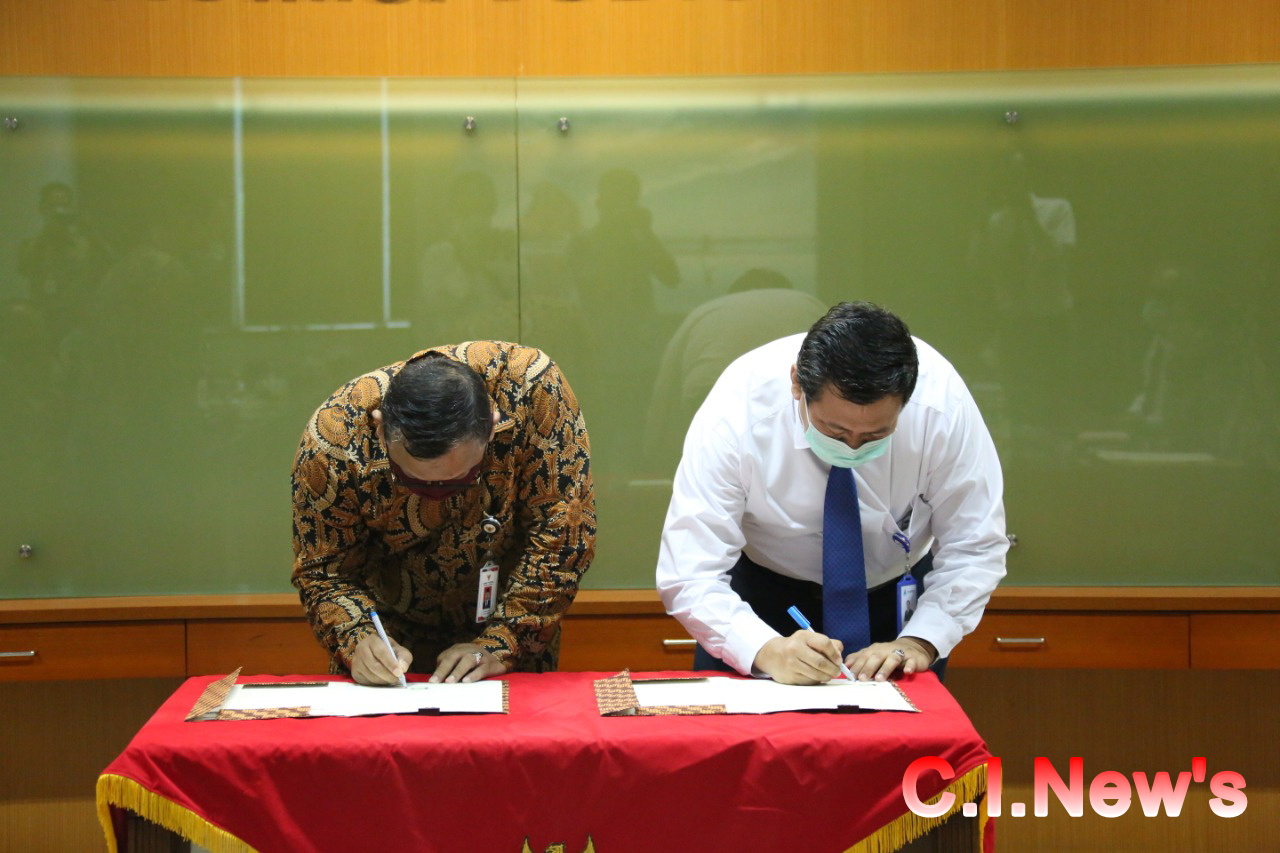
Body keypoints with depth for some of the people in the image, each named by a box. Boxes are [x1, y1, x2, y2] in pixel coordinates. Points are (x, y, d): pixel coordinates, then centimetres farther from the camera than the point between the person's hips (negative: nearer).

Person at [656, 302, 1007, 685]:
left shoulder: (941, 400, -30)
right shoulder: (739, 409, -32)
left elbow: (974, 550, -19)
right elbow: (689, 576, -31)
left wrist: (919, 641, -33)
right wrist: (766, 650, -47)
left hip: (896, 593, 3)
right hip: (763, 592, -2)